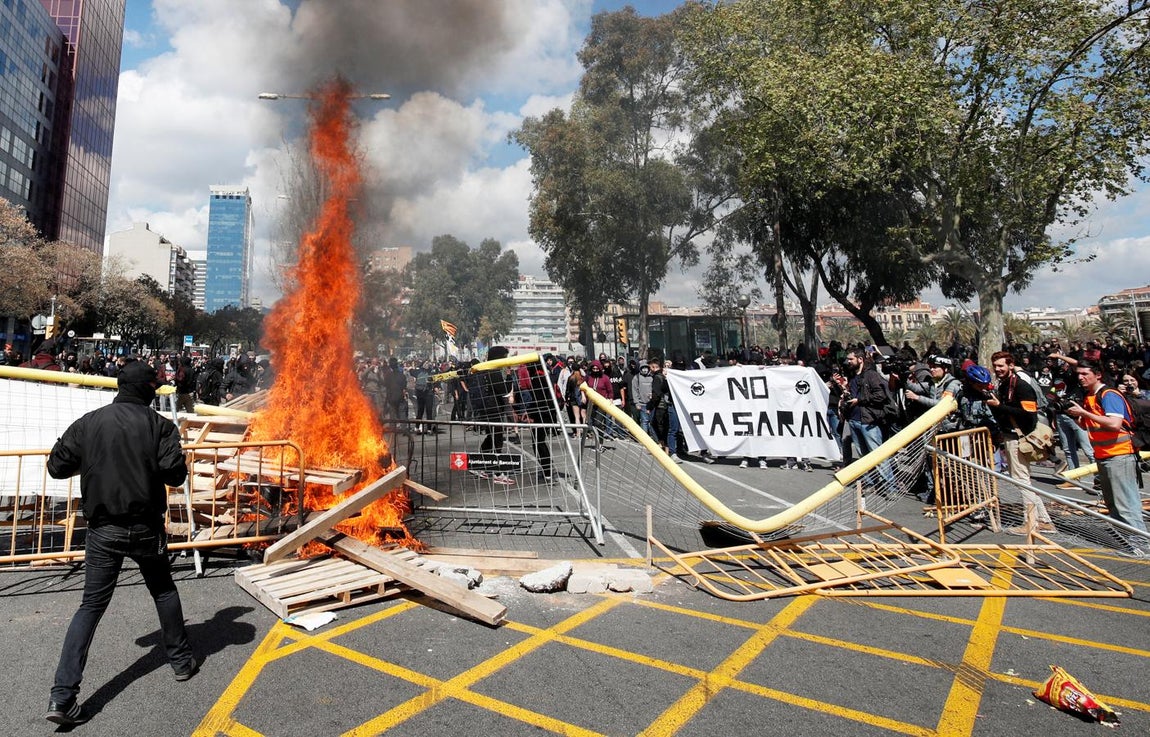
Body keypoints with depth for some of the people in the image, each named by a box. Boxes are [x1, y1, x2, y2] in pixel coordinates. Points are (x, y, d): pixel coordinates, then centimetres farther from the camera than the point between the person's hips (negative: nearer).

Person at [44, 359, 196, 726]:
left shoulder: (88, 422, -2)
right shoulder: (159, 425, -11)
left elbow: (57, 467, 2)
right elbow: (175, 474, -16)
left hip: (102, 531, 2)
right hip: (145, 529, -2)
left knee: (91, 605, 9)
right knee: (164, 592, 17)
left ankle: (62, 695, 4)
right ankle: (181, 660, 30)